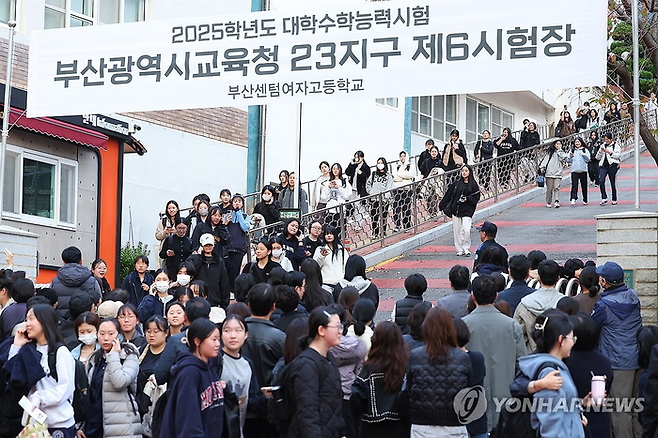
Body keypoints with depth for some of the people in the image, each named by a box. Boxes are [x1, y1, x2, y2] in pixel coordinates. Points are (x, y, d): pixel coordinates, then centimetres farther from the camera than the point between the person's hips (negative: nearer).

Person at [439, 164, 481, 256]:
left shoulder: (473, 184, 1)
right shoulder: (457, 183, 5)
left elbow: (476, 197, 3)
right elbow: (449, 194, 8)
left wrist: (467, 199, -13)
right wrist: (443, 205, 8)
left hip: (467, 210, -3)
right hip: (456, 209, 3)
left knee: (466, 230, -15)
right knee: (457, 231, 4)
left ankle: (466, 248, 2)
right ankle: (459, 250, 15)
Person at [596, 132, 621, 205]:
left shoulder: (616, 146, 3)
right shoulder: (602, 146, 17)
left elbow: (618, 155, -8)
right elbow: (597, 157, 18)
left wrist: (609, 152, -15)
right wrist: (600, 152, -1)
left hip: (612, 166, -4)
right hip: (603, 166, 4)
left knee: (613, 183, 2)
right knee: (601, 181, -17)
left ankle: (614, 200, 16)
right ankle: (604, 198, -13)